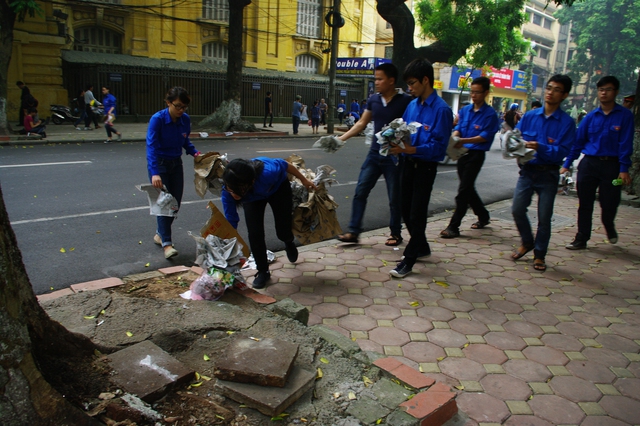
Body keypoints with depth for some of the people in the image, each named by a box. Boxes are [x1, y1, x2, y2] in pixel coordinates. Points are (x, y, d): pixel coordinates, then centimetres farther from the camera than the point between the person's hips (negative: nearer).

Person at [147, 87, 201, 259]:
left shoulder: (185, 119, -5)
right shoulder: (157, 119, -20)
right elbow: (151, 146, -28)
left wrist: (195, 153, -8)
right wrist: (155, 173, -38)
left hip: (176, 164, 5)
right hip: (159, 164, -5)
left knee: (175, 203, 8)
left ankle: (160, 233, 30)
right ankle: (166, 243, -7)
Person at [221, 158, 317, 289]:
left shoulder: (267, 172, -46)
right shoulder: (228, 192, -37)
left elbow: (284, 164, -24)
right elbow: (230, 223, -28)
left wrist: (304, 180, -8)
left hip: (278, 188, -1)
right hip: (253, 198, 2)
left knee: (283, 232, 0)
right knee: (254, 234, -12)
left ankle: (289, 244, 39)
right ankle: (263, 271, 12)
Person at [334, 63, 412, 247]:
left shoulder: (405, 101, -11)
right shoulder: (374, 99, 5)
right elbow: (361, 123, 13)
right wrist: (341, 138, 7)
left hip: (394, 157, -5)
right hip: (374, 154, 5)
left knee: (394, 198, 7)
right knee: (360, 192, 2)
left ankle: (395, 233, 24)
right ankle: (354, 231, 9)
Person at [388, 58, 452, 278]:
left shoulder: (441, 109, -16)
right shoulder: (412, 105, 5)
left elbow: (439, 146, -19)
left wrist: (412, 149, -30)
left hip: (425, 167, -7)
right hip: (409, 163, 7)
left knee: (417, 214, 1)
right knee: (406, 210, 16)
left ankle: (409, 260, 12)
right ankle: (422, 247, 37)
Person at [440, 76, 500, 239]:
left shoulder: (490, 114, -9)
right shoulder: (465, 110, 9)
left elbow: (485, 136, -15)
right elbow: (458, 128, 6)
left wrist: (464, 141, -30)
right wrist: (454, 137, -18)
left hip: (476, 155, -7)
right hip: (462, 153, 7)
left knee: (464, 190, -9)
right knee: (468, 189, 16)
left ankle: (453, 227, -6)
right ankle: (483, 216, 36)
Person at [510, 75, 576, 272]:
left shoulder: (567, 122, -5)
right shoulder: (529, 116, 4)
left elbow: (562, 151, -13)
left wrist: (540, 148, -28)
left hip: (548, 174, -2)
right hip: (527, 170, 2)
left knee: (544, 217, 4)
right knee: (517, 210, -2)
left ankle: (539, 255, 20)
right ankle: (527, 242, 25)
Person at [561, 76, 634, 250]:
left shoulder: (625, 115, -3)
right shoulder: (591, 116, 6)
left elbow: (625, 143, -8)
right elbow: (578, 141, 7)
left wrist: (624, 169, -14)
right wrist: (567, 164, 3)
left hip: (612, 165, -2)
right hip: (589, 163, 2)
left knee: (609, 204, 7)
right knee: (585, 204, 6)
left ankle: (610, 227, 39)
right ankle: (581, 239, 16)